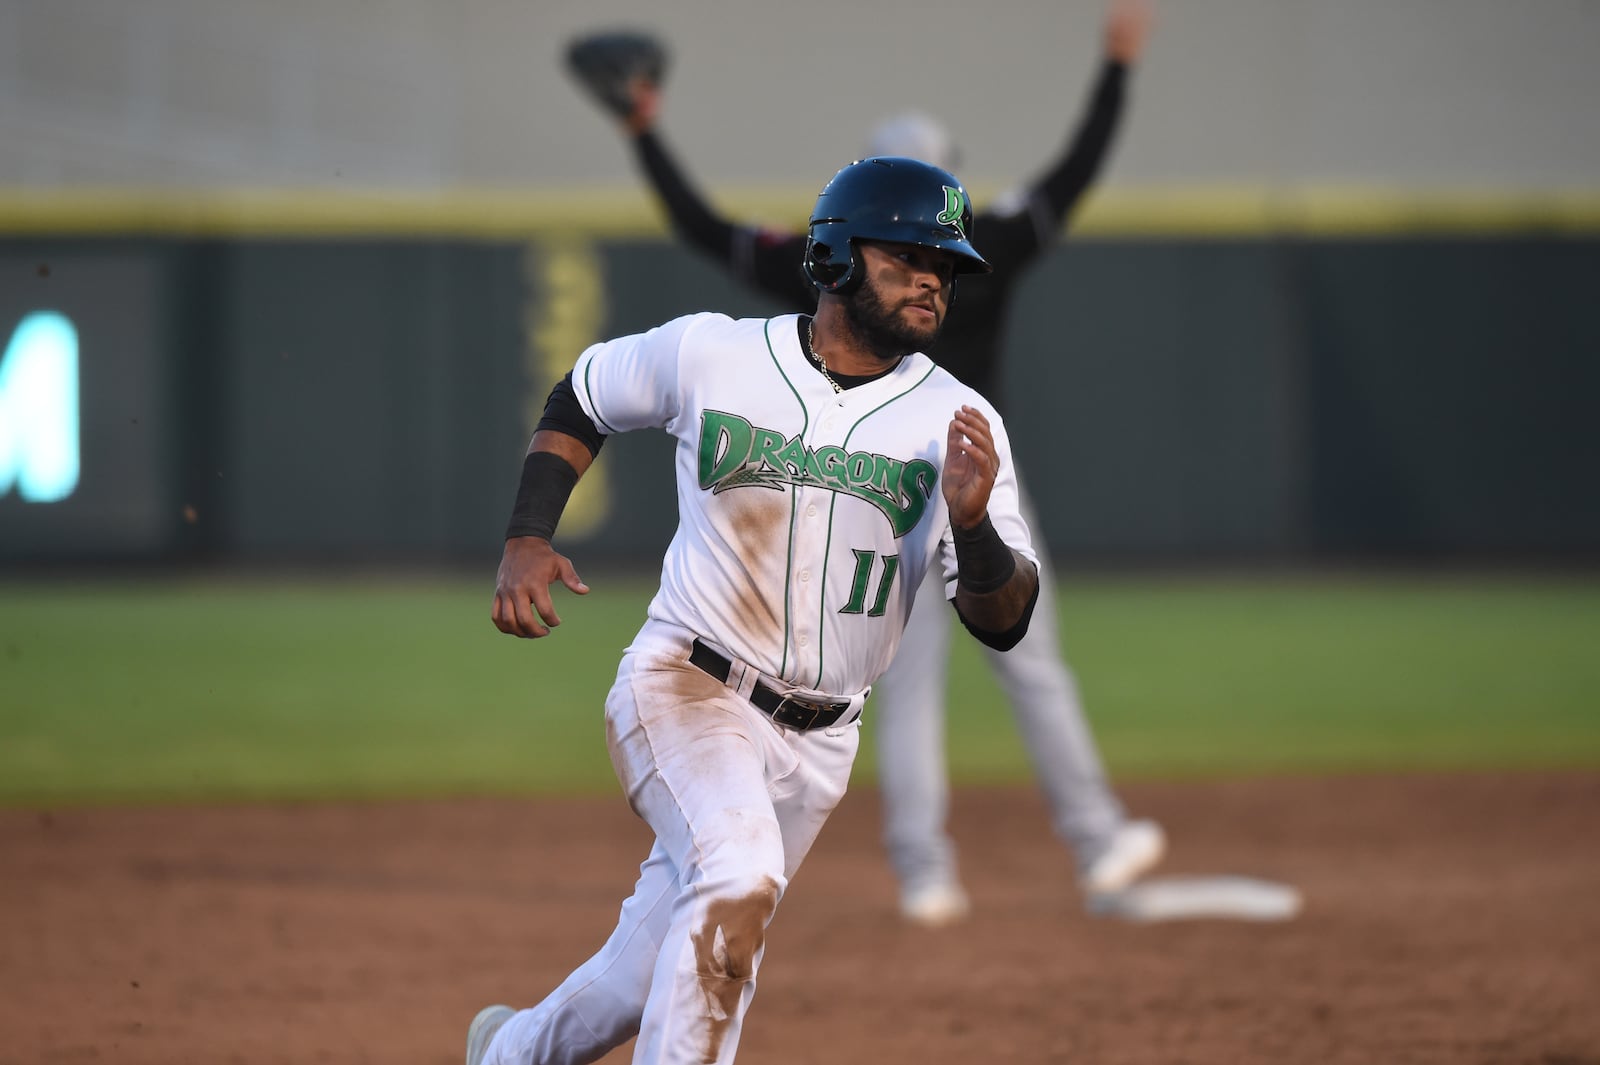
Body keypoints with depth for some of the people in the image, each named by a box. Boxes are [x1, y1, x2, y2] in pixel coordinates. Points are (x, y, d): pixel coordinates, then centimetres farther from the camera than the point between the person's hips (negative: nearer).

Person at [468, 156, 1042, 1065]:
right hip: (684, 684, -3)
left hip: (817, 742, 3)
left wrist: (972, 520, -27)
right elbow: (581, 402, 14)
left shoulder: (960, 425, -4)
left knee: (657, 981, 12)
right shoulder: (709, 353, -5)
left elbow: (1004, 623, -8)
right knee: (740, 880, -32)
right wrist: (527, 540, 1)